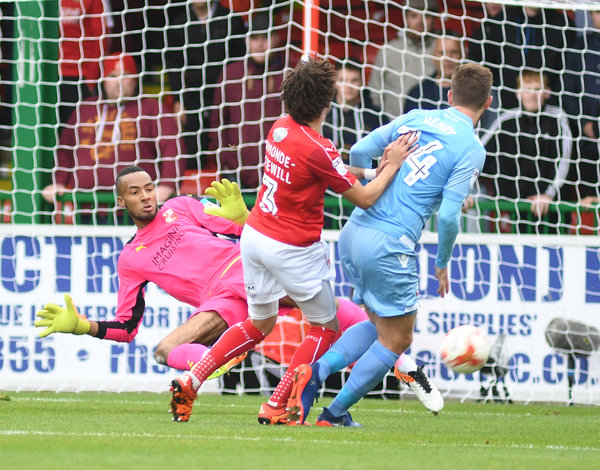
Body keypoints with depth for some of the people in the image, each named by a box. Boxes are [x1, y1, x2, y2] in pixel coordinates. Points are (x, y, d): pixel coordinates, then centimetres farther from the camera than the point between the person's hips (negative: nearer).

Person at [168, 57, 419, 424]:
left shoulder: (281, 128, -1)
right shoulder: (316, 149, -23)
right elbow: (364, 198, -15)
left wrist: (372, 168, 8)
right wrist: (391, 167, -4)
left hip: (255, 236, 7)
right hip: (292, 250, -7)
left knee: (260, 324, 24)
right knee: (326, 328, 12)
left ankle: (189, 382, 15)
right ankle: (276, 406, 7)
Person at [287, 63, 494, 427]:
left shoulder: (416, 118, 12)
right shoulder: (471, 149, -5)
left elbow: (359, 152, 9)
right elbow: (448, 216, -11)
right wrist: (442, 264, 6)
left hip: (354, 231, 7)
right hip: (390, 246, -7)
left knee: (380, 325, 23)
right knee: (397, 339, 9)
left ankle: (317, 372, 3)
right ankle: (335, 413, 8)